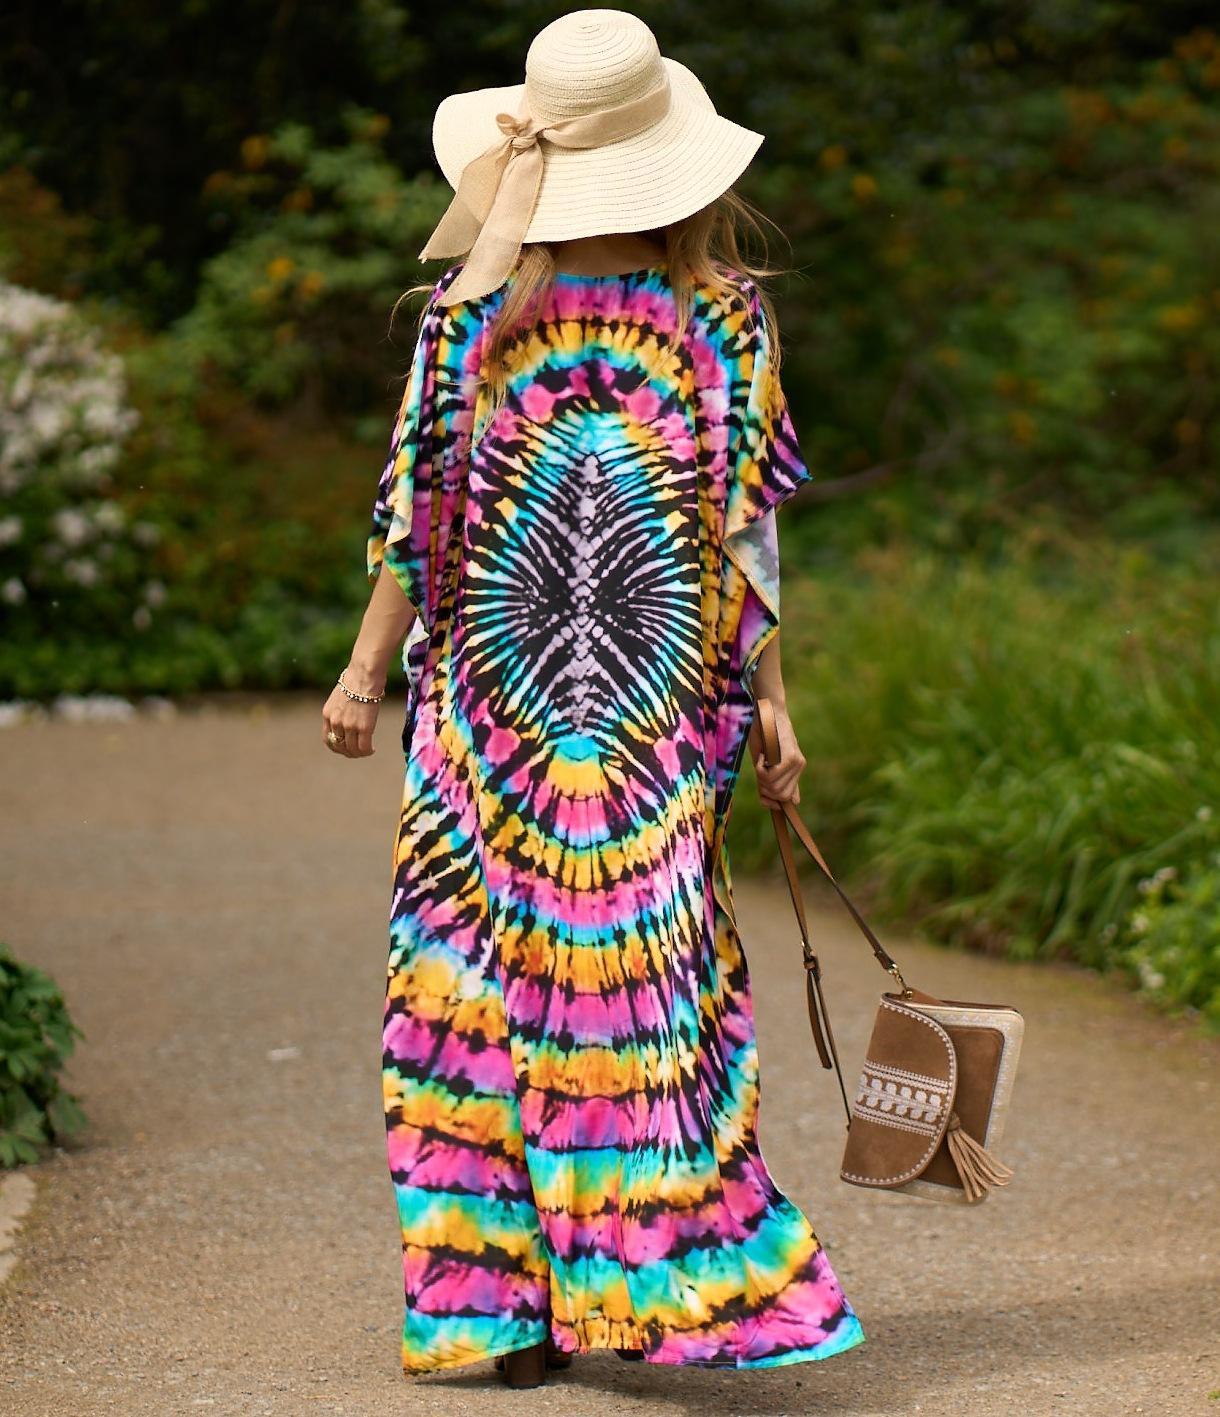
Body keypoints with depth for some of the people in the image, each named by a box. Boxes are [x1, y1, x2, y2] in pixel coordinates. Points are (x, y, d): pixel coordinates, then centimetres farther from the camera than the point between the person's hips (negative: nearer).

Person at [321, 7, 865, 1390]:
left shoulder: (469, 316, -5)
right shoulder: (726, 316, -3)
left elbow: (417, 512, -3)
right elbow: (751, 528, -3)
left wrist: (366, 667, 8)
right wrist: (770, 706, 2)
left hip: (490, 699, -1)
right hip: (663, 707, 1)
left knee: (486, 980, 6)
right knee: (643, 971, 6)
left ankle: (505, 1299, 7)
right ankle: (638, 1274, 6)